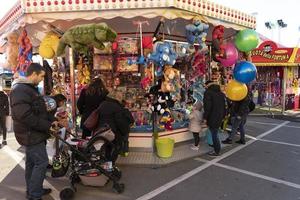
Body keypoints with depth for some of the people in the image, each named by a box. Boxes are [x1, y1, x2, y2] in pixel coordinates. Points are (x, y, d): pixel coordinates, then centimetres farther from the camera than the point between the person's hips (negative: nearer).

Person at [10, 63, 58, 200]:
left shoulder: (31, 88, 14)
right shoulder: (20, 89, -20)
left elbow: (39, 110, 21)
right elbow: (25, 115, -29)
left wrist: (51, 120, 5)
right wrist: (47, 126, -22)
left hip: (33, 133, 10)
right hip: (30, 134, -10)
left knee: (32, 163, 18)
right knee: (41, 163, -6)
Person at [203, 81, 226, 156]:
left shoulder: (208, 92, -11)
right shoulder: (221, 93, 15)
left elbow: (207, 107, -19)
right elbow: (223, 106, 18)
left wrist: (205, 117, -12)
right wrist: (223, 116, 22)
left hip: (212, 118, -8)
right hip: (219, 117, 8)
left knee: (214, 135, 0)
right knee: (215, 134, 18)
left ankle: (216, 151, 6)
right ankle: (217, 149, 26)